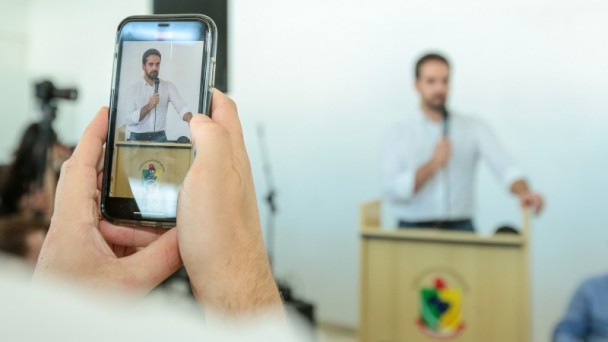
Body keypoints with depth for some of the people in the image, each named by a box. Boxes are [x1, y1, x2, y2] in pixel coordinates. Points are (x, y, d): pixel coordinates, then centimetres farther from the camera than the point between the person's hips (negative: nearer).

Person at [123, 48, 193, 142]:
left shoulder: (169, 86, 2)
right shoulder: (134, 88, 0)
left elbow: (182, 108, -13)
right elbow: (128, 120, -8)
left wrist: (192, 122, -34)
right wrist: (149, 106, -20)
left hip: (159, 137, 1)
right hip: (138, 138, -1)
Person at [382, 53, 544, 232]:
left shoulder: (474, 129, 7)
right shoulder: (398, 134, 6)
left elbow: (505, 167, -8)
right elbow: (393, 191, -5)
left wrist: (524, 192, -27)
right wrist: (433, 164, -15)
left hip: (460, 228, 1)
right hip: (413, 229, 0)